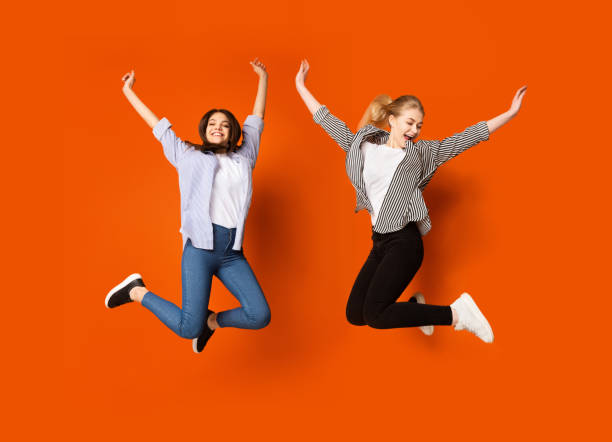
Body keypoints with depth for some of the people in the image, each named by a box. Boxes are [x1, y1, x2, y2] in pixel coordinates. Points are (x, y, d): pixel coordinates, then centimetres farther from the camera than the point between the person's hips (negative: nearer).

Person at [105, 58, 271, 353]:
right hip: (200, 248, -3)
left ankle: (211, 320, 16)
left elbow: (256, 119, 25)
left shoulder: (244, 157, 18)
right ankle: (137, 291, 15)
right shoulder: (189, 156, 12)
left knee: (259, 316, -14)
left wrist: (263, 78, 31)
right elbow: (158, 125, 17)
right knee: (188, 328, -11)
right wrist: (129, 92, 24)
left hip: (232, 253, 4)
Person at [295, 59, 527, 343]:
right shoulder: (363, 144, 10)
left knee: (375, 316, -19)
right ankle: (415, 307, 28)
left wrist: (511, 112, -3)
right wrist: (301, 87, 20)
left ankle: (456, 313, -5)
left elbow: (467, 138, 1)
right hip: (379, 243, 6)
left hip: (404, 241, -5)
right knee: (354, 315, 7)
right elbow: (329, 121, 16)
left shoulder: (421, 153, 2)